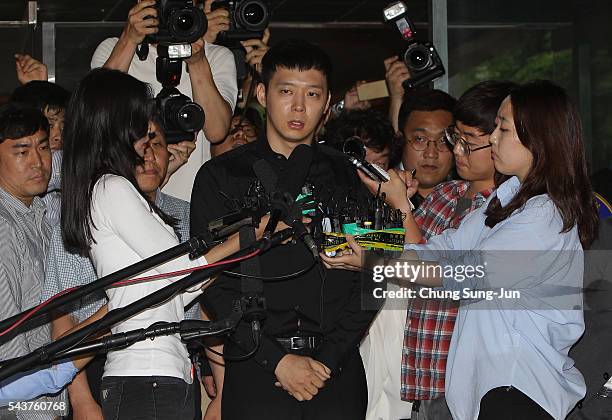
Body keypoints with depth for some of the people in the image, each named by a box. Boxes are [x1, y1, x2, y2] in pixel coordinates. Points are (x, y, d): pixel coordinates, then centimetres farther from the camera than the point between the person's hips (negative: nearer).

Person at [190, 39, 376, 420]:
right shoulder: (221, 177, 5)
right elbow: (215, 284, -3)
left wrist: (328, 358, -7)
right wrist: (276, 360, -11)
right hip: (254, 372, -1)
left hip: (337, 368, 2)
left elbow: (368, 277, 5)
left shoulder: (347, 177, 11)